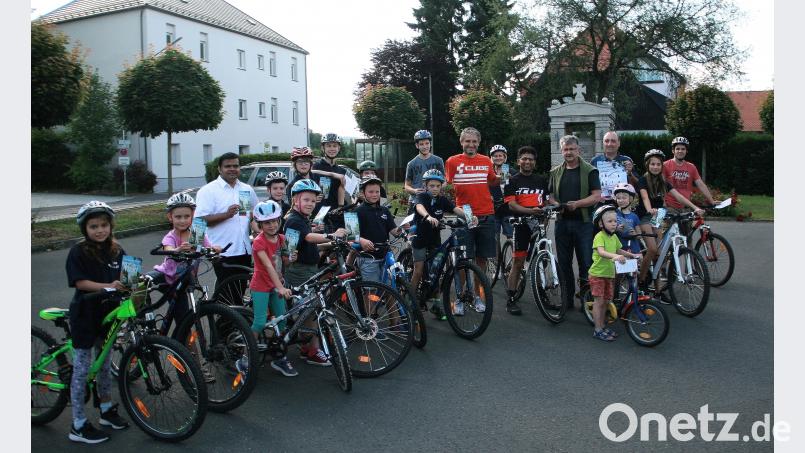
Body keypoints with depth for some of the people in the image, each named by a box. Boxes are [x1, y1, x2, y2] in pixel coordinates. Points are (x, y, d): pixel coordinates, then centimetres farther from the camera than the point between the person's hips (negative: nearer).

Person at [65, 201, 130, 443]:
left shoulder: (117, 251, 3)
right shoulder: (78, 252, -12)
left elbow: (123, 278, 7)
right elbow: (80, 282, -17)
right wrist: (107, 286, -30)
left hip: (107, 314, 5)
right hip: (84, 315, -5)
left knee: (105, 364, 18)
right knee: (82, 369, 1)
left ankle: (107, 410, 34)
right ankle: (78, 426, 11)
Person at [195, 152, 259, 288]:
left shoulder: (247, 189, 13)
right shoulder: (208, 190, -4)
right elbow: (201, 220, -12)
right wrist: (226, 214, -24)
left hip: (244, 250, 5)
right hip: (223, 252, -5)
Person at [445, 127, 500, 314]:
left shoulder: (486, 161, 10)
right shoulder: (452, 162, 2)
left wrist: (500, 177, 1)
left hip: (485, 216, 3)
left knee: (481, 258, 8)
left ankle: (478, 296, 20)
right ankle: (460, 298, 10)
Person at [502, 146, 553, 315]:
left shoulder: (542, 180, 15)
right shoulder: (513, 181, 2)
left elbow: (547, 201, 18)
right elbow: (511, 205, -9)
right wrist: (530, 211, -24)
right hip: (521, 224, -4)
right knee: (517, 263, -3)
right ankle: (511, 300, 2)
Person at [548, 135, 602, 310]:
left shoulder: (589, 171, 2)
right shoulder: (555, 172, 15)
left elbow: (597, 196, -5)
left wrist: (577, 203, -18)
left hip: (583, 222, -4)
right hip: (562, 222, 4)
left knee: (586, 262, -4)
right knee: (563, 263, 7)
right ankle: (566, 301, 15)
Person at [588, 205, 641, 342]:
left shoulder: (614, 237, 9)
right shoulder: (600, 236, -17)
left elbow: (619, 250, 25)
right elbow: (601, 252, -34)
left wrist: (632, 255, 15)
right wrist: (615, 256, -49)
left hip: (609, 274, 8)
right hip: (597, 274, -8)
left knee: (606, 301, 13)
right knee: (599, 301, -5)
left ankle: (602, 326, 25)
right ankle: (597, 330, 1)